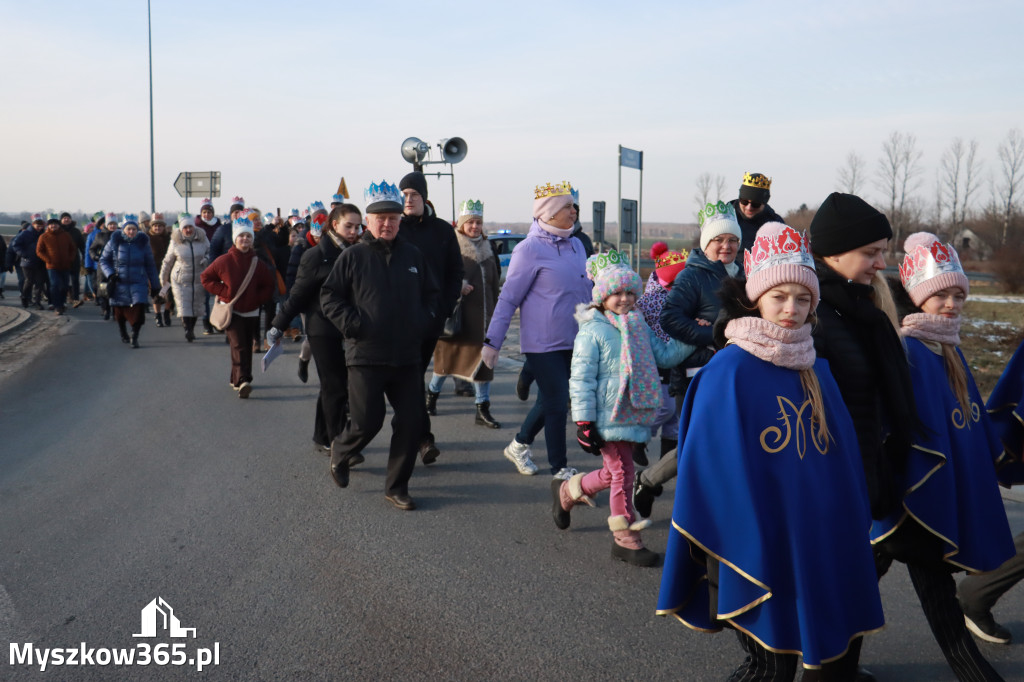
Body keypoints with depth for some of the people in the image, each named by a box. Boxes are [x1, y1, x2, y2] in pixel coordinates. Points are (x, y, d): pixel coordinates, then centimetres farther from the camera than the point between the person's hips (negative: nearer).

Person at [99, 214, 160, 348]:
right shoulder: (114, 243, -1)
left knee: (139, 308, -17)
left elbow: (150, 265, 9)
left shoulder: (143, 243, 2)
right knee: (120, 311, 10)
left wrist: (155, 285, 11)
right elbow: (103, 261, 7)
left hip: (139, 283, 0)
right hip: (120, 283, 0)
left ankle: (134, 337, -7)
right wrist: (110, 275, -9)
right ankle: (123, 332, 38)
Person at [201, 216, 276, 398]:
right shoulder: (224, 261, -7)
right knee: (238, 346, -16)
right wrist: (223, 292, -9)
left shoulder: (258, 264, 0)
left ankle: (236, 379, 26)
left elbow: (268, 285, 11)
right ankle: (242, 381, -23)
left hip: (251, 312, 4)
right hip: (231, 311, -4)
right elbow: (205, 278, 2)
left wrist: (258, 299, -5)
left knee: (246, 347, 10)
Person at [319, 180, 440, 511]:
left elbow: (431, 294, 21)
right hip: (366, 356, -4)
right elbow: (329, 297, 1)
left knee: (411, 423, 3)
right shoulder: (353, 256, -2)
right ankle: (340, 452, 31)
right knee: (366, 421, -3)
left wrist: (425, 321, 5)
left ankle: (396, 486, 18)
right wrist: (353, 324, -11)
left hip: (408, 357, 4)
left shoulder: (413, 255, 9)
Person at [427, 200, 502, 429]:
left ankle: (483, 409, 6)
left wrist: (495, 312, 18)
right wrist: (458, 286, -25)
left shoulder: (487, 248, 13)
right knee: (448, 355, 7)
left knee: (483, 358, 1)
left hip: (482, 315, 5)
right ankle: (432, 393, 32)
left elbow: (494, 282, 19)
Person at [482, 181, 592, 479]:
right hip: (543, 342, -7)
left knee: (549, 400, 16)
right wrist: (491, 341, -11)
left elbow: (586, 292, 18)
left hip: (572, 340, 7)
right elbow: (508, 297, -11)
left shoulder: (575, 245, 8)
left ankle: (519, 445, 36)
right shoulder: (530, 249, -12)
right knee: (557, 403, -1)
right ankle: (560, 468, 13)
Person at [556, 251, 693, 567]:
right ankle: (626, 537, 11)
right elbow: (581, 379, -13)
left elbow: (664, 354, 14)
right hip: (610, 417, -7)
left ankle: (569, 490, 38)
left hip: (636, 414, 7)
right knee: (621, 472, -1)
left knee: (614, 471, 15)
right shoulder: (592, 331, -11)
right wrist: (584, 422, -15)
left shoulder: (638, 325, 11)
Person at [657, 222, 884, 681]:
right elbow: (713, 467, -15)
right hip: (760, 551, -6)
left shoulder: (814, 367, 7)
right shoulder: (730, 370, -13)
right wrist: (732, 563, -17)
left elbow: (842, 454, 13)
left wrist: (850, 533, 12)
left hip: (820, 548, 7)